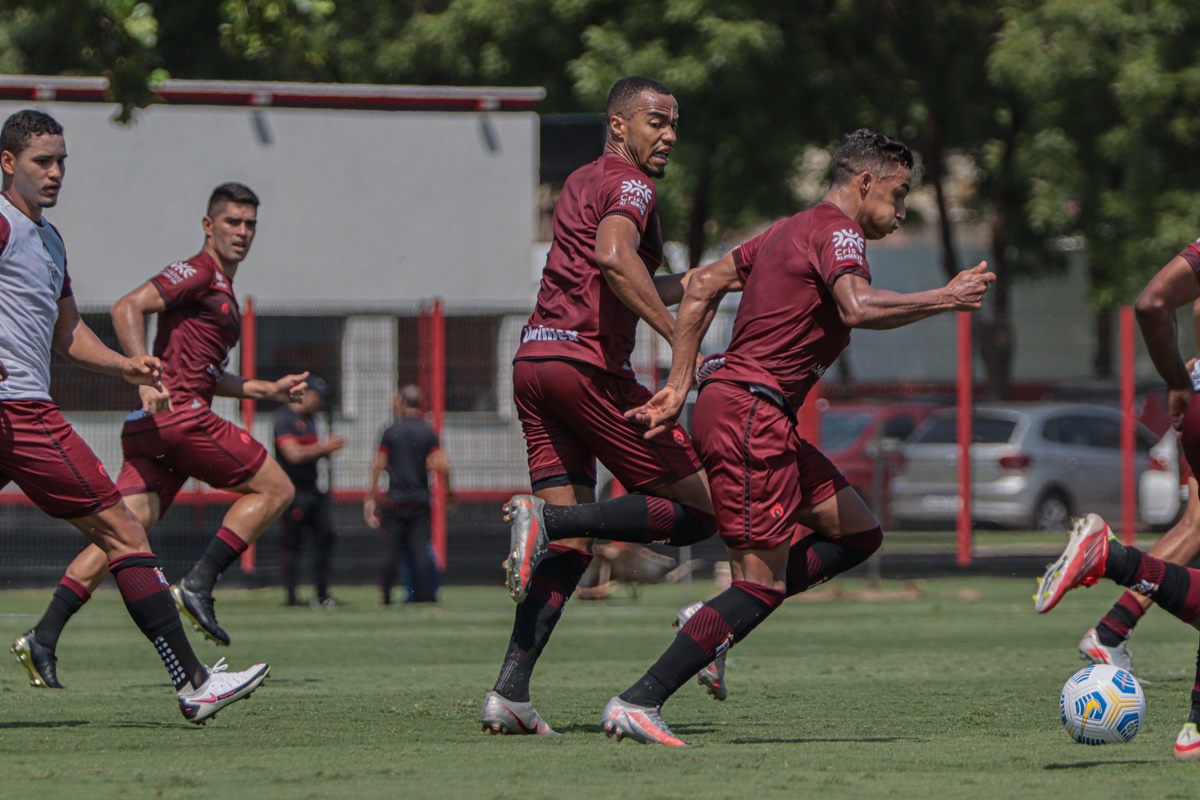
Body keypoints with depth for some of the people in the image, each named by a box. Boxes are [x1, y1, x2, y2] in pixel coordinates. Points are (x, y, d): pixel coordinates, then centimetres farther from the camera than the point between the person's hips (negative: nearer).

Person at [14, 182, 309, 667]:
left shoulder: (222, 292, 28)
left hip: (149, 426, 9)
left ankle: (45, 636, -11)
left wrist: (267, 390, 33)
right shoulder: (199, 272, -3)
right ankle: (198, 586, -9)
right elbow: (127, 308, -15)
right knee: (276, 488, -2)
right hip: (178, 414, -9)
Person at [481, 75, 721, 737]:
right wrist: (679, 336, -31)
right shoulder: (629, 184, -4)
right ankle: (545, 517, -18)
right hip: (589, 362, -9)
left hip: (533, 359, 9)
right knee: (698, 509, -3)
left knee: (571, 543, 7)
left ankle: (509, 693, -5)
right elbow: (613, 257, -26)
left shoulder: (582, 181, 25)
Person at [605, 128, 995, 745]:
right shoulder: (836, 232, -9)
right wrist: (946, 299, -17)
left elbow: (702, 286, 20)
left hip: (722, 399, 10)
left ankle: (713, 623, 7)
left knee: (859, 534, 11)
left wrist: (678, 385, 16)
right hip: (751, 412, -10)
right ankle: (637, 705, -10)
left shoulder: (789, 231, 20)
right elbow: (858, 307, -29)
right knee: (762, 588, -9)